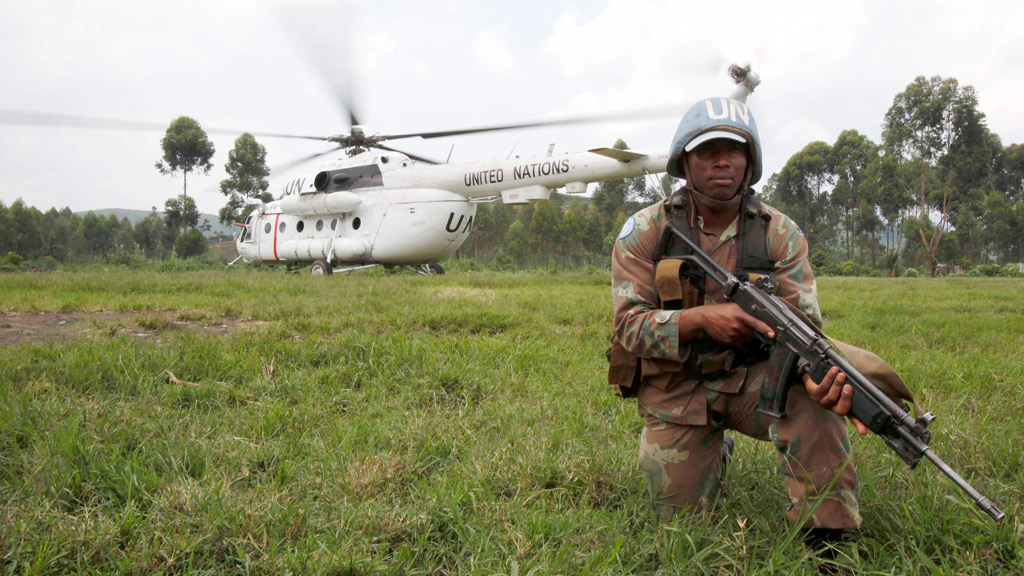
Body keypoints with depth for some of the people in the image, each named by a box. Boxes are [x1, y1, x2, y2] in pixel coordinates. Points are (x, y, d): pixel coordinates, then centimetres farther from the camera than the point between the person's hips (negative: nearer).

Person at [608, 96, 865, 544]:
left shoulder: (780, 235, -6)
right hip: (675, 391, 0)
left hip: (751, 381, 0)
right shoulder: (645, 232, -9)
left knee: (812, 389, -31)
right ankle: (711, 446, 32)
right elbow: (629, 326, -15)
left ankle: (827, 534, -19)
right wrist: (702, 318, -34)